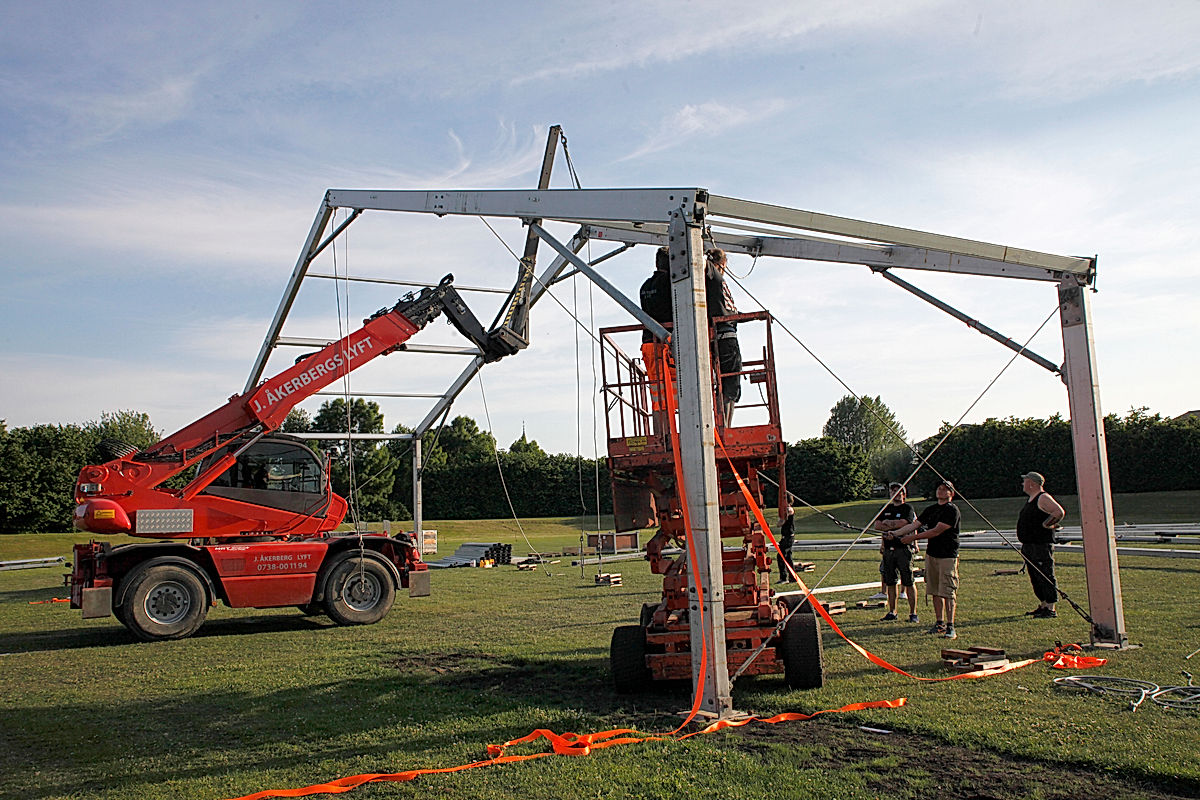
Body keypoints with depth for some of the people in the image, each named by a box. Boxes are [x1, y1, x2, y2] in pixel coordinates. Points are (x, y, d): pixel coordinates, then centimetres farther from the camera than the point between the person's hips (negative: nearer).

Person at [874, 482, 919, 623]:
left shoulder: (908, 508, 1)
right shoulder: (886, 509, 17)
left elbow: (903, 523, -15)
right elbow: (877, 525, 5)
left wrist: (888, 523, -3)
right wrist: (894, 526, -9)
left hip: (904, 548, -5)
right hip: (888, 548, 5)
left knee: (909, 583, -4)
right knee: (890, 582, 8)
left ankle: (913, 613, 2)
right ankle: (892, 612, 15)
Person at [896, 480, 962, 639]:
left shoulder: (952, 510, -11)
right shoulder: (931, 509, 14)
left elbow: (936, 531, -18)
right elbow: (914, 525, 11)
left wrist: (913, 537, -16)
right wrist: (895, 533, -1)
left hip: (948, 556, -7)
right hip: (931, 554, 7)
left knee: (948, 592, -9)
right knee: (935, 591, 10)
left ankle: (950, 627, -7)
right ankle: (940, 623, 18)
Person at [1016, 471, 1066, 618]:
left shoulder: (1043, 498, -13)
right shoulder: (1031, 499, 18)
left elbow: (1060, 512, -25)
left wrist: (1047, 525, -16)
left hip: (1042, 545, -10)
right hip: (1029, 545, 10)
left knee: (1046, 577, -7)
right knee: (1035, 577, 15)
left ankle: (1051, 609, -4)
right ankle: (1043, 606, 24)